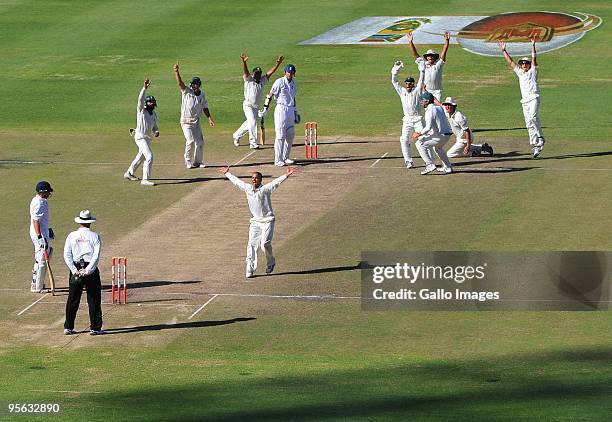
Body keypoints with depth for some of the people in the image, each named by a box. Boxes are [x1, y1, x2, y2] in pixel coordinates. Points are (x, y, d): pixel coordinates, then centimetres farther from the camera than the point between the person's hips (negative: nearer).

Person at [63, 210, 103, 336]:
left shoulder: (72, 236, 3)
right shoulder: (95, 236, -1)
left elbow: (67, 255, -4)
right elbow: (96, 256, -10)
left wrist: (75, 270, -9)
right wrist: (87, 271, -12)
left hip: (75, 270, 2)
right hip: (91, 270, -2)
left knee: (73, 300, 9)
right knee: (94, 300, 4)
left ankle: (68, 327, 10)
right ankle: (95, 328, 3)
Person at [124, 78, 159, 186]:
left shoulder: (154, 114, 11)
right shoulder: (141, 110, -10)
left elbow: (154, 127, 18)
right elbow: (140, 99, -26)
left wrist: (156, 132, -6)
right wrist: (145, 88, -37)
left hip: (148, 138, 9)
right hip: (140, 137, -9)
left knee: (141, 156, 22)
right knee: (149, 157, -19)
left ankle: (129, 173, 41)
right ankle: (145, 179, -18)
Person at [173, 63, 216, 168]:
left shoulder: (202, 95, 6)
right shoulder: (187, 91, -8)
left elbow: (205, 108, 13)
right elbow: (180, 83, -23)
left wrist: (209, 118, 3)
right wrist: (176, 72, -39)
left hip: (196, 121, 5)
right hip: (186, 121, -5)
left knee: (200, 141, 5)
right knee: (190, 141, -12)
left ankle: (198, 162, 18)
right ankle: (188, 162, 0)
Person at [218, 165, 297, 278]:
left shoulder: (265, 189, -11)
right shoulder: (247, 188, 4)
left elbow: (276, 182, -24)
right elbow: (236, 181, 18)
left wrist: (286, 175, -38)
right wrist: (227, 174, 29)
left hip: (268, 220, -5)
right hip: (255, 221, 5)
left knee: (265, 243, -17)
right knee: (252, 244, -4)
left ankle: (271, 262, 10)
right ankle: (250, 270, 0)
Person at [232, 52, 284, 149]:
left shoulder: (262, 81, 7)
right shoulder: (249, 80, -7)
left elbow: (270, 72, 0)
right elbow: (245, 72, -25)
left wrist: (278, 63, -11)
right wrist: (244, 62, -44)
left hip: (257, 107, 6)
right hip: (248, 105, -6)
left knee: (249, 123, 16)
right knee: (252, 122, -16)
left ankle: (236, 135, 37)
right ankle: (253, 142, -14)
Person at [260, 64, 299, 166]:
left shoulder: (294, 83, 13)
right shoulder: (279, 82, -10)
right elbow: (270, 95, -8)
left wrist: (296, 112, 23)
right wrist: (265, 109, -11)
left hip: (290, 110, 7)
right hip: (281, 109, -7)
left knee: (290, 135, 10)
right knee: (280, 136, -7)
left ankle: (285, 158, 21)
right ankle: (278, 160, -4)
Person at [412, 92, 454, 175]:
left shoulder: (429, 111, -15)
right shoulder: (439, 108, 12)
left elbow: (428, 128, -22)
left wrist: (419, 134, -13)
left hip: (440, 136, -9)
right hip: (447, 135, 9)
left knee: (419, 143, -1)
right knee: (438, 147, 36)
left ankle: (430, 165, -6)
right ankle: (447, 167, 36)